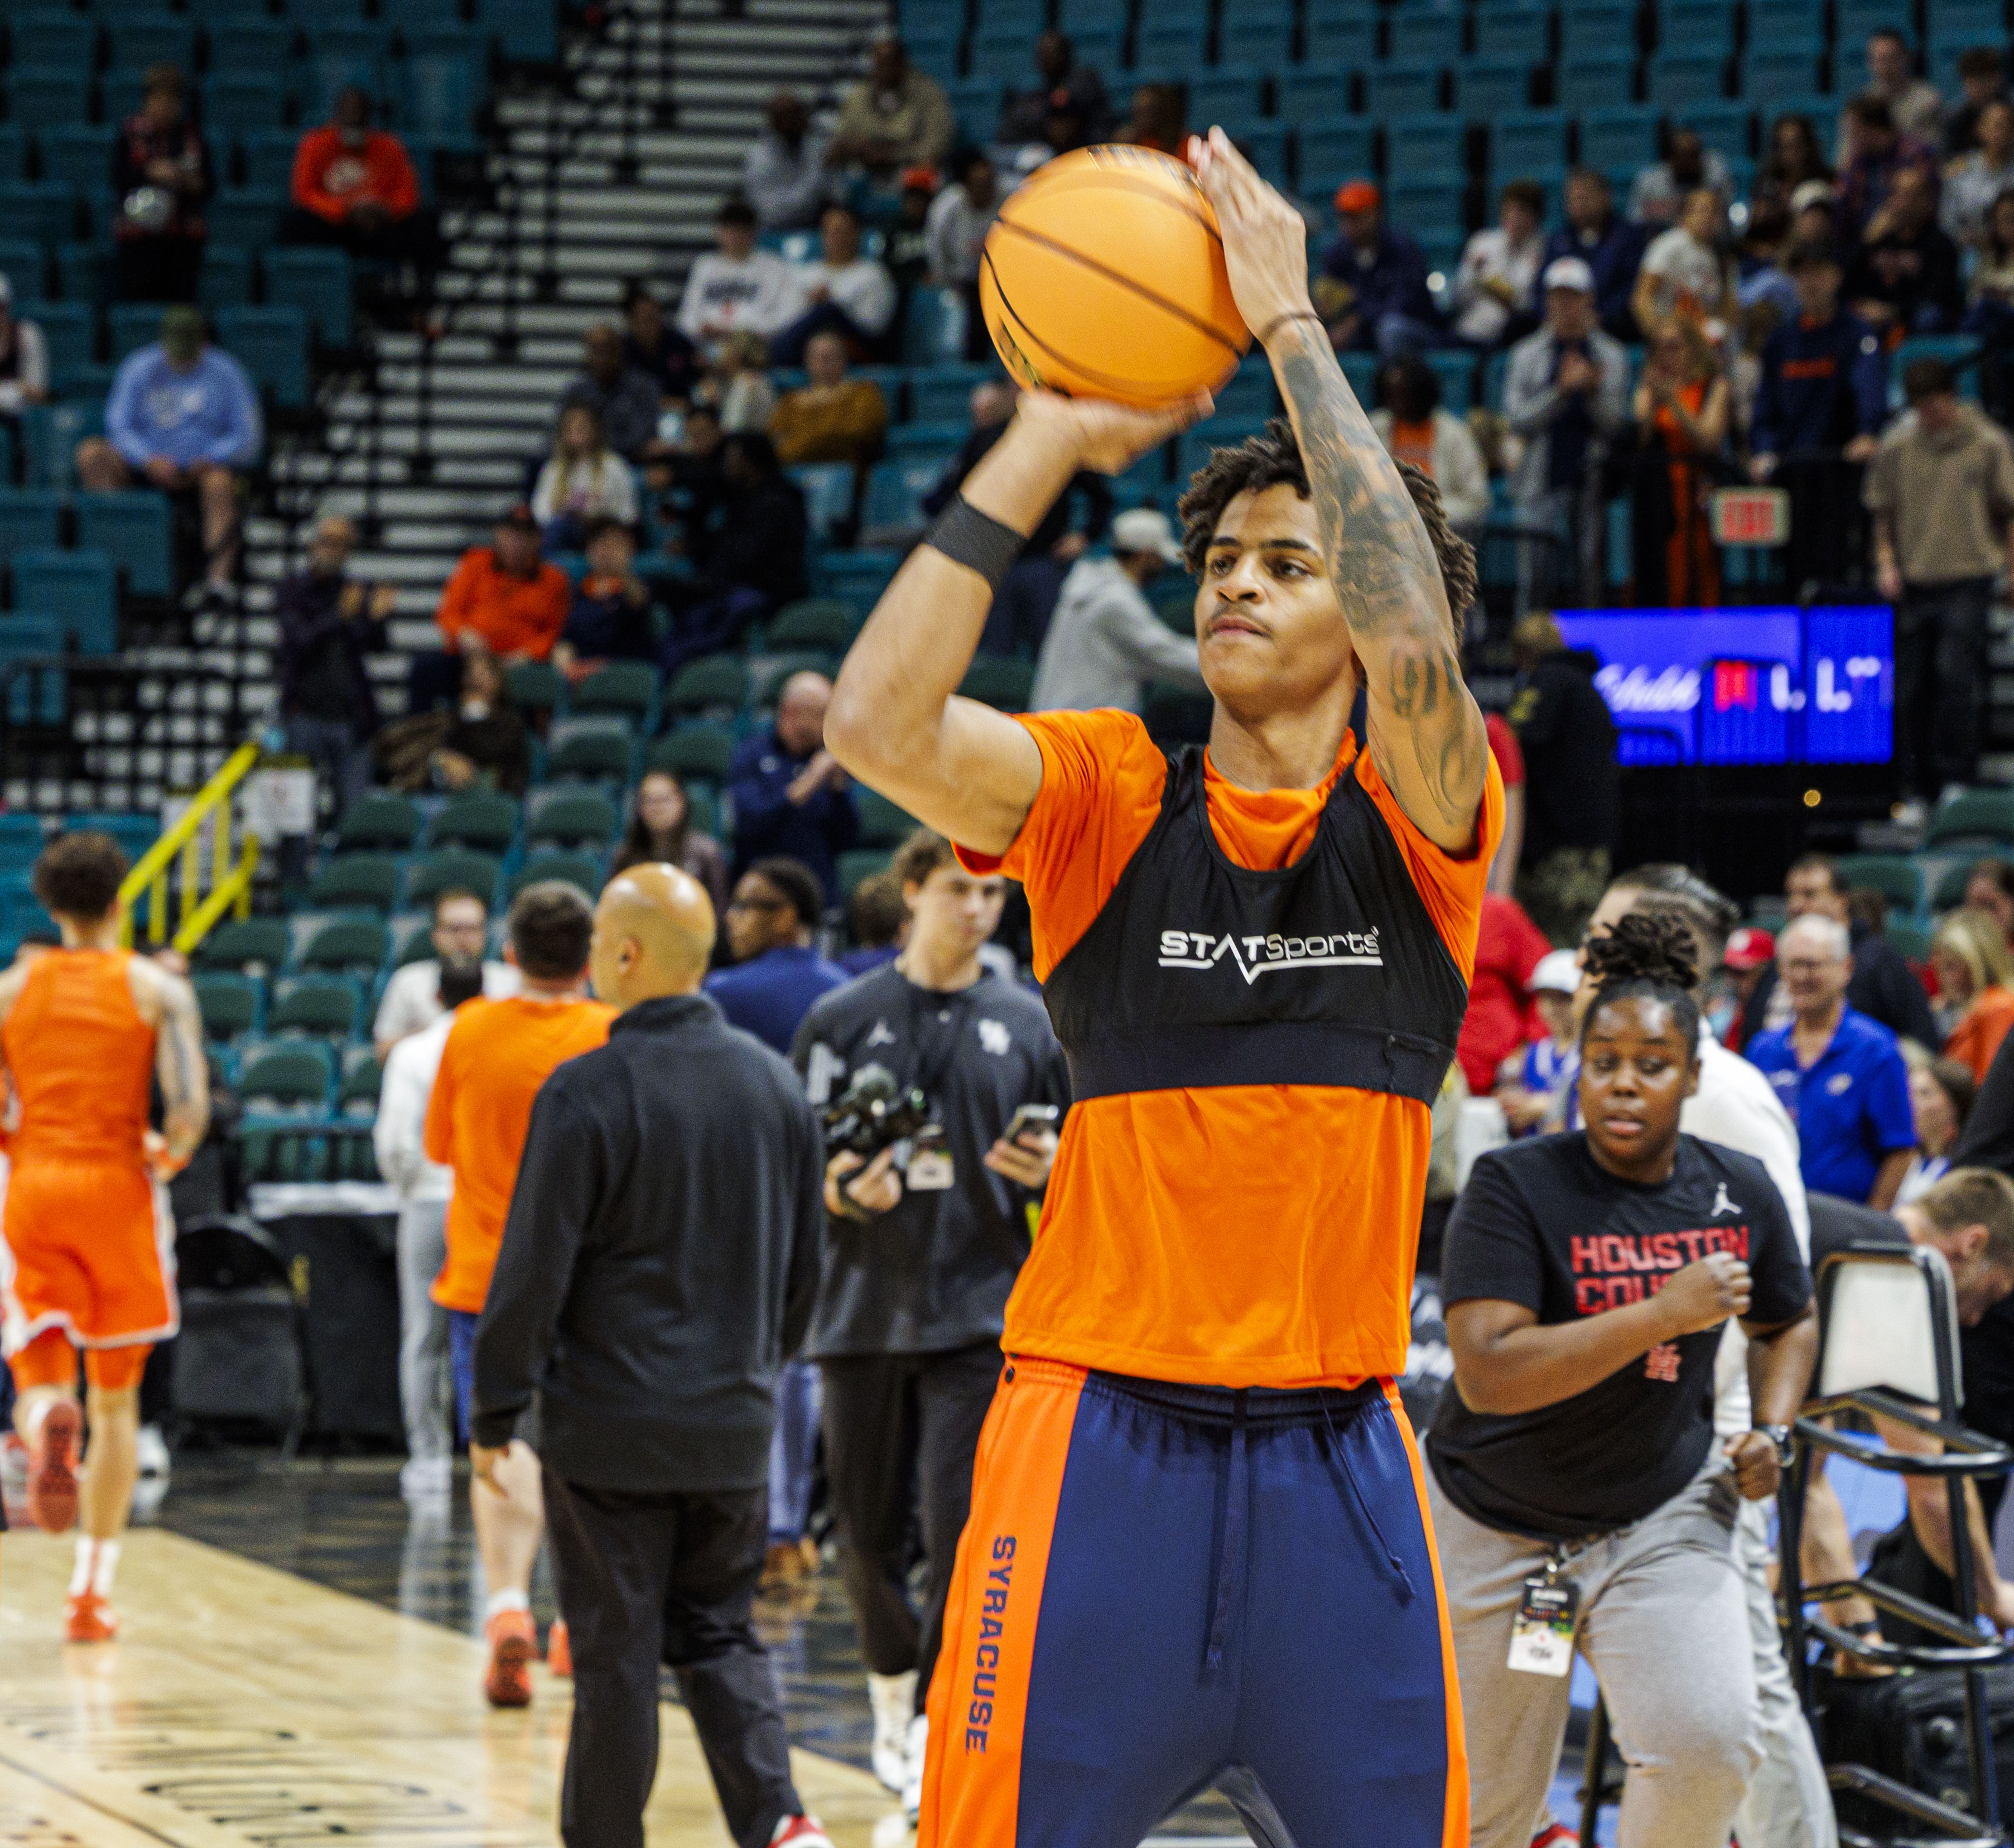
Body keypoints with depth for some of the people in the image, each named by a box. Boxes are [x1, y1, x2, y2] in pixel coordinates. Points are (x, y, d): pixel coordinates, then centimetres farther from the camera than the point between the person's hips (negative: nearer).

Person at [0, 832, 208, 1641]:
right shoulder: (158, 989, -2)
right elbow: (190, 1109, -12)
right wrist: (167, 1155, 8)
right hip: (117, 1188, -1)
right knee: (115, 1402, 10)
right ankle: (92, 1592, 10)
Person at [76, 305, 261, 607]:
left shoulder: (225, 373, 1)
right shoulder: (139, 368, 2)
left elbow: (249, 436, 1)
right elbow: (119, 427, -1)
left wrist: (210, 459, -18)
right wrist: (150, 460, -21)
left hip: (202, 468, -2)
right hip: (143, 466, 2)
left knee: (220, 481, -37)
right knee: (91, 453, -22)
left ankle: (219, 575, -46)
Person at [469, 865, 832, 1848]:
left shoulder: (586, 1092, -14)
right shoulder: (775, 1084, 4)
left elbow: (534, 1273, -13)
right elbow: (802, 1269, 13)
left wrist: (495, 1417, -4)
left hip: (610, 1427, -5)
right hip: (734, 1430, 5)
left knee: (615, 1655, 4)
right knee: (719, 1635, 14)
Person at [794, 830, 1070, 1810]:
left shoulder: (1028, 1025, 7)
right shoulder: (841, 1020, 4)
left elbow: (1072, 1172, 13)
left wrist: (1049, 1170, -10)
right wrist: (849, 1191, -17)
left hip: (982, 1313, -1)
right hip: (863, 1311, 1)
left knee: (964, 1523, -11)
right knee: (868, 1529, 8)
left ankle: (937, 1728, -6)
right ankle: (893, 1696, 31)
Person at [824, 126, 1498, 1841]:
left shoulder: (1427, 817, 2)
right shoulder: (1104, 793, 4)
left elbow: (1414, 639, -20)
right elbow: (879, 723, -15)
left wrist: (1291, 319, -17)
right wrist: (1046, 439, -14)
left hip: (1335, 1454, 1)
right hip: (1101, 1428, -1)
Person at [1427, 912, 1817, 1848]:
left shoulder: (1740, 1193, -3)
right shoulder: (1515, 1186, -17)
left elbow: (1787, 1323, 18)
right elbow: (1487, 1373, -29)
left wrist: (1771, 1431, -1)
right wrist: (1663, 1315, -32)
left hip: (1664, 1518, 2)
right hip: (1494, 1526, -2)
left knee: (1712, 1742, -22)